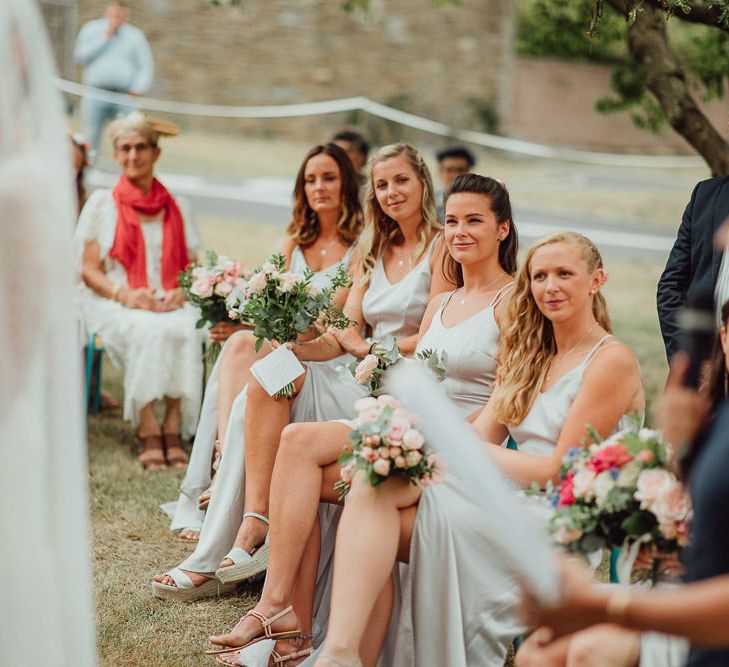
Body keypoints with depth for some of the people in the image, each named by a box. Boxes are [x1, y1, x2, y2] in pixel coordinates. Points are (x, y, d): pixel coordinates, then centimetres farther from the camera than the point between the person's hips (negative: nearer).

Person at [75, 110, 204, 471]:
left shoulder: (175, 208, 18)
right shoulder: (102, 202, 11)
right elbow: (89, 270, 4)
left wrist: (182, 293, -9)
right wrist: (125, 294, -15)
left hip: (170, 304, 2)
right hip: (115, 304, -2)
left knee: (186, 330, -33)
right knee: (148, 331, -36)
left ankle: (173, 429, -33)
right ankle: (147, 432, -34)